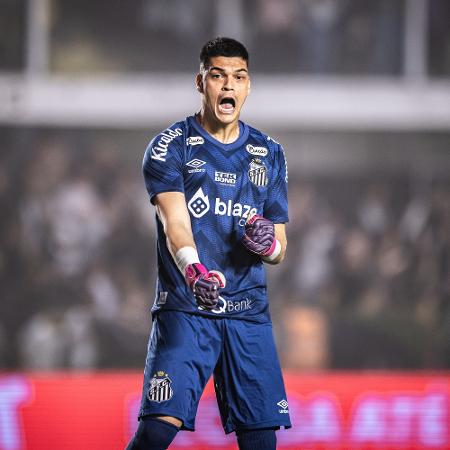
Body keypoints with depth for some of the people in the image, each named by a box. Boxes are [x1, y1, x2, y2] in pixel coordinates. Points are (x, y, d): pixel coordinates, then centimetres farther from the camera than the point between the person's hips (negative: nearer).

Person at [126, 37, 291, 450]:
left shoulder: (269, 155, 13)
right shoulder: (170, 147, 0)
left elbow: (280, 247, 17)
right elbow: (174, 222, -16)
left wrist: (268, 245, -9)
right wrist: (191, 267, -37)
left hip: (249, 313, 4)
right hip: (184, 308, -4)